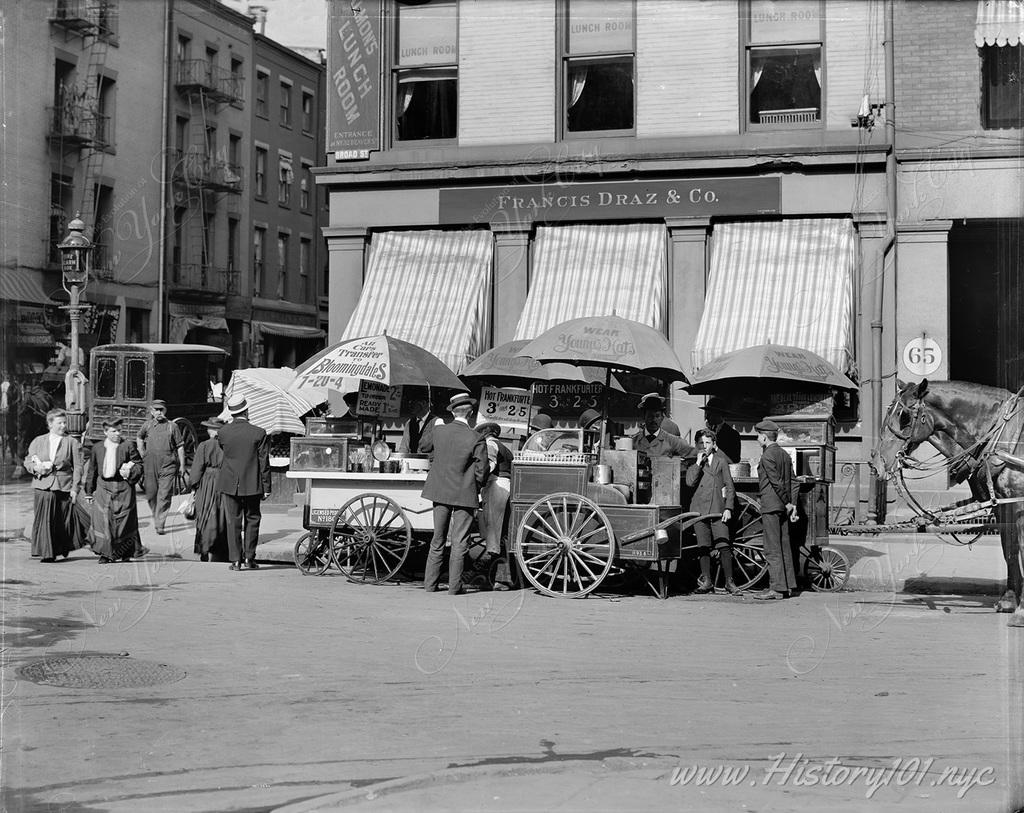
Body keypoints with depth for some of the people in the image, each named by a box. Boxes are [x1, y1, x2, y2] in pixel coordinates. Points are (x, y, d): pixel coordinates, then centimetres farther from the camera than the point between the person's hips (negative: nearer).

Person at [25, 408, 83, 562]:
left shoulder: (72, 443, 5)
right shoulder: (38, 442, 12)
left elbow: (77, 467, 1)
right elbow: (27, 461, 16)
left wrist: (75, 488, -7)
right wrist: (36, 468, -7)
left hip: (64, 487, -1)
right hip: (42, 486, 1)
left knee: (64, 520, 5)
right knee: (44, 520, -6)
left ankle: (64, 548, 28)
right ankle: (46, 553, -2)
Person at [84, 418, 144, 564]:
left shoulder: (128, 446, 1)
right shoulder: (97, 448, 8)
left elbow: (139, 464, 4)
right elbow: (91, 471, 14)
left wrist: (130, 472, -16)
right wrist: (90, 491, 12)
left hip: (123, 488, -1)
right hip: (103, 488, 1)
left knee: (124, 521, 2)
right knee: (103, 520, -6)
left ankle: (126, 553, 15)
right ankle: (105, 554, 1)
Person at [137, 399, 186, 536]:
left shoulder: (172, 426, -1)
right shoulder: (147, 426, 5)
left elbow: (180, 446, 4)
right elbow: (140, 438, 26)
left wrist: (182, 465, 3)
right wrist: (142, 454, 17)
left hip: (168, 466, -3)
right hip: (150, 466, 3)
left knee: (164, 496, -8)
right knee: (151, 495, 9)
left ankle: (160, 525, -6)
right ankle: (157, 517, 32)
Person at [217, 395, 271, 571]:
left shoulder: (222, 432, -5)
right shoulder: (259, 434, -9)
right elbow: (264, 463, -6)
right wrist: (266, 487, 1)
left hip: (229, 484, 1)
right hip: (252, 484, -1)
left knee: (233, 522, 7)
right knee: (252, 520, 12)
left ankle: (236, 560, 5)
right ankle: (249, 558, 10)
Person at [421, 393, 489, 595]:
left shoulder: (438, 431, -3)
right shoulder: (476, 440, -14)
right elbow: (481, 472, -9)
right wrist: (477, 489, 9)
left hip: (440, 490, 4)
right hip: (465, 493, -4)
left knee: (437, 539, 14)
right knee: (459, 542, 4)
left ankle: (430, 584, 17)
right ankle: (454, 587, 6)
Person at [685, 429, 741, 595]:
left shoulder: (721, 461, 11)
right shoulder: (694, 463, 12)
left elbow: (730, 487, 9)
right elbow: (690, 482, -5)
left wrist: (728, 508, -1)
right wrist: (698, 463, -8)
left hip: (718, 509, -1)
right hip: (700, 509, 1)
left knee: (724, 546, -9)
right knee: (704, 547, 2)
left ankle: (729, 582, -4)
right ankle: (706, 582, 9)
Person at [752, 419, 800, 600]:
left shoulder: (767, 456, -13)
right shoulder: (784, 454, 15)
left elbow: (777, 483, -17)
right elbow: (793, 482, 13)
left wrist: (787, 503, -9)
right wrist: (793, 504, 9)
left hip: (771, 506, -9)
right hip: (783, 506, 9)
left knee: (773, 549, -7)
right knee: (784, 546, 11)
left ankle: (777, 588, -8)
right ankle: (788, 586, 14)